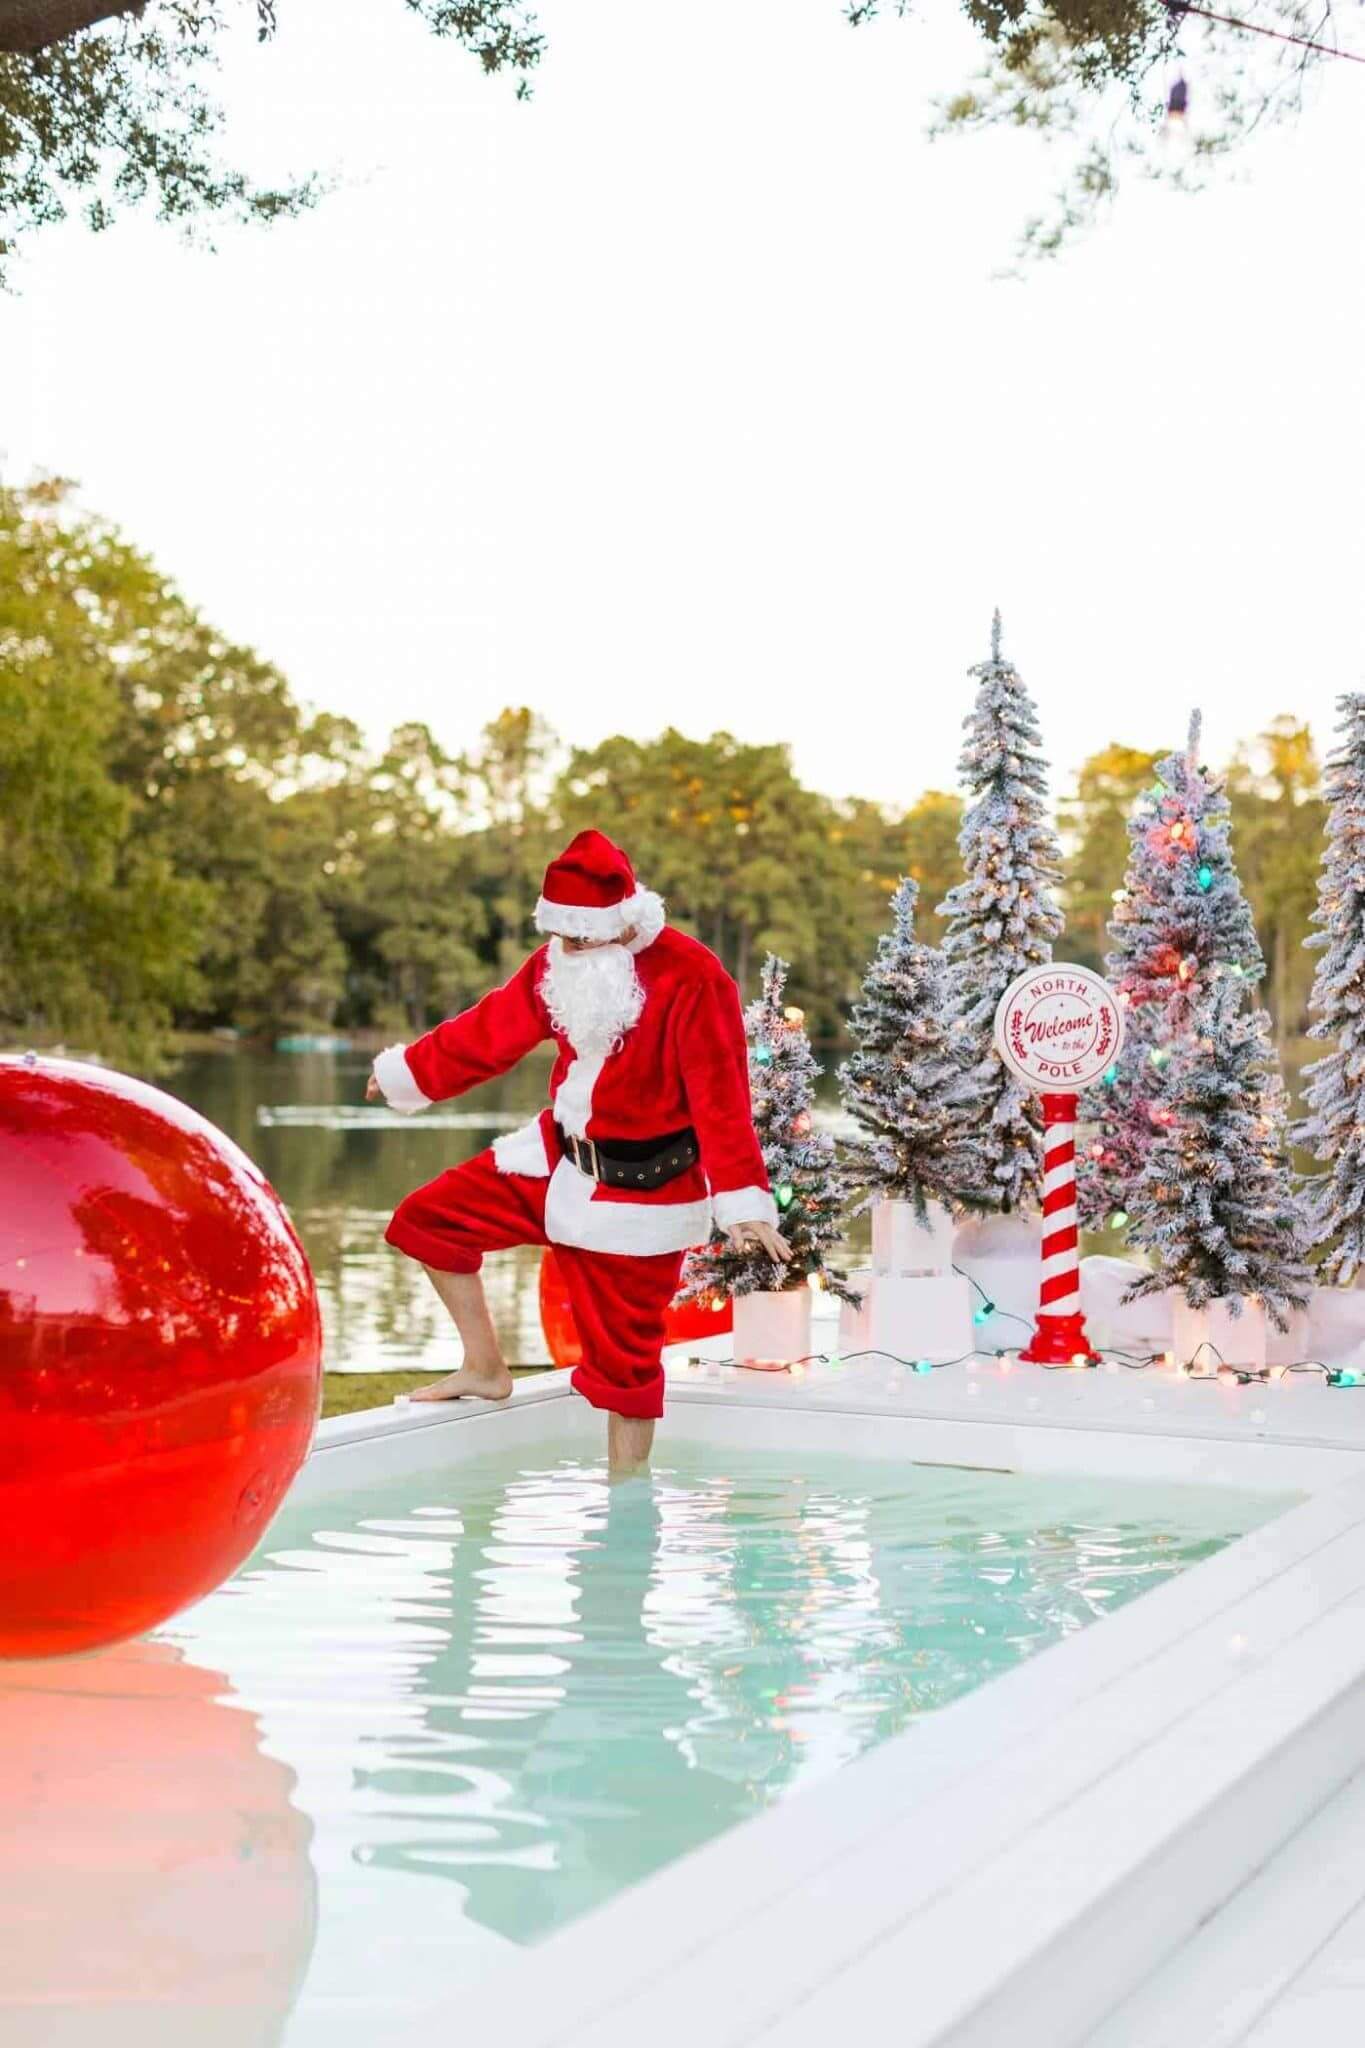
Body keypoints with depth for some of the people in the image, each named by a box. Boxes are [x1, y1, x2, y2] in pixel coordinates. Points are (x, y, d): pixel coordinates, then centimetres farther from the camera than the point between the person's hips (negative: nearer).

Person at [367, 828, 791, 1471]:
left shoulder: (692, 977, -23)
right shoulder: (559, 963, -2)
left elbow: (722, 1101, -26)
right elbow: (490, 1031, 12)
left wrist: (742, 1201, -32)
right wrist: (406, 1072, 21)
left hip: (640, 1189, -7)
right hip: (557, 1158, 7)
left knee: (622, 1358, 0)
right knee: (428, 1218, 9)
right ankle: (486, 1369, 23)